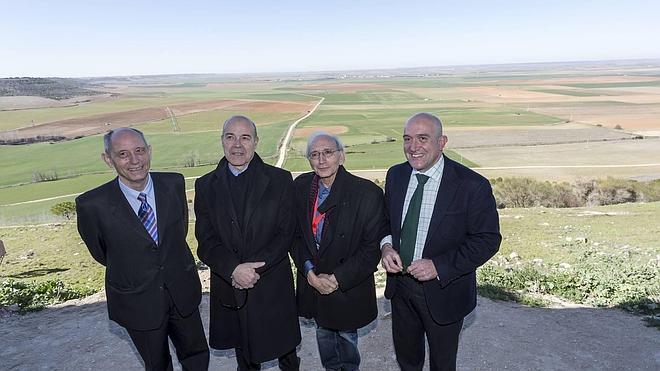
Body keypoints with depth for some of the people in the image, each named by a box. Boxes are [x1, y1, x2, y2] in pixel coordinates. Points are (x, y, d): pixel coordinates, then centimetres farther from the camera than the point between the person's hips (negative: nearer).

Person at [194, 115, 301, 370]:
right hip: (228, 288, 2)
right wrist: (234, 270, -20)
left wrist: (254, 269, -18)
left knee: (284, 348, 17)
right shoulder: (206, 185, 0)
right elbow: (206, 241, -5)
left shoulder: (280, 180, -6)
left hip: (272, 286, -1)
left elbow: (286, 234, -9)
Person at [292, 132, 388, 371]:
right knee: (323, 333, 26)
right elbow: (296, 233, 0)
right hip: (312, 280, 4)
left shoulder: (367, 193, -21)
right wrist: (309, 270, -12)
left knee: (346, 336, 21)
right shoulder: (300, 186, -7)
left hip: (348, 286, -3)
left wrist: (337, 279, -19)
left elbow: (373, 247, -18)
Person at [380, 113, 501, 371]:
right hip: (400, 284, 4)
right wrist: (386, 245, -13)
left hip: (443, 290, -4)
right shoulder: (395, 175, -5)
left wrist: (438, 266, -25)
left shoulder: (472, 186, -21)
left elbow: (487, 240, -16)